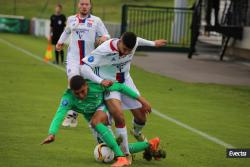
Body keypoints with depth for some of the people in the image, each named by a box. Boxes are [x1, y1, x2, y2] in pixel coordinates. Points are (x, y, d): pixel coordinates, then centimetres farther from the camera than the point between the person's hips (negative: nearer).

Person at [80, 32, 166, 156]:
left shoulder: (135, 43, -15)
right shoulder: (104, 50, -31)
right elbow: (84, 67, -28)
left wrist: (153, 43, 28)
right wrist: (100, 81, -39)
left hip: (126, 81, 5)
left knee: (141, 117, 7)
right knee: (118, 115, -29)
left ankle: (137, 132, 47)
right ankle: (126, 153, -15)